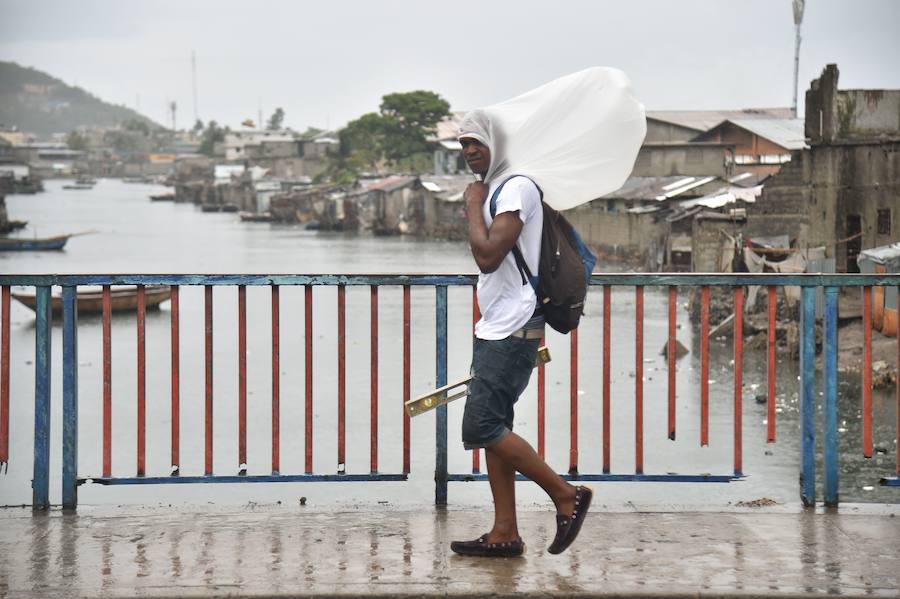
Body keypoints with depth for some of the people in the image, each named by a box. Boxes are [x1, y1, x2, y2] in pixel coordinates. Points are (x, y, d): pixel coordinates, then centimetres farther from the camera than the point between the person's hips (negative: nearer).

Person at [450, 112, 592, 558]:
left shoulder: (517, 188, -13)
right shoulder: (494, 190, 19)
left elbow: (488, 255, -23)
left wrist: (472, 206, -10)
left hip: (512, 332, -10)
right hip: (495, 331, 10)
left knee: (482, 427, -14)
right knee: (492, 429, 8)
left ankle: (566, 495, -4)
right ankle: (504, 534, 11)